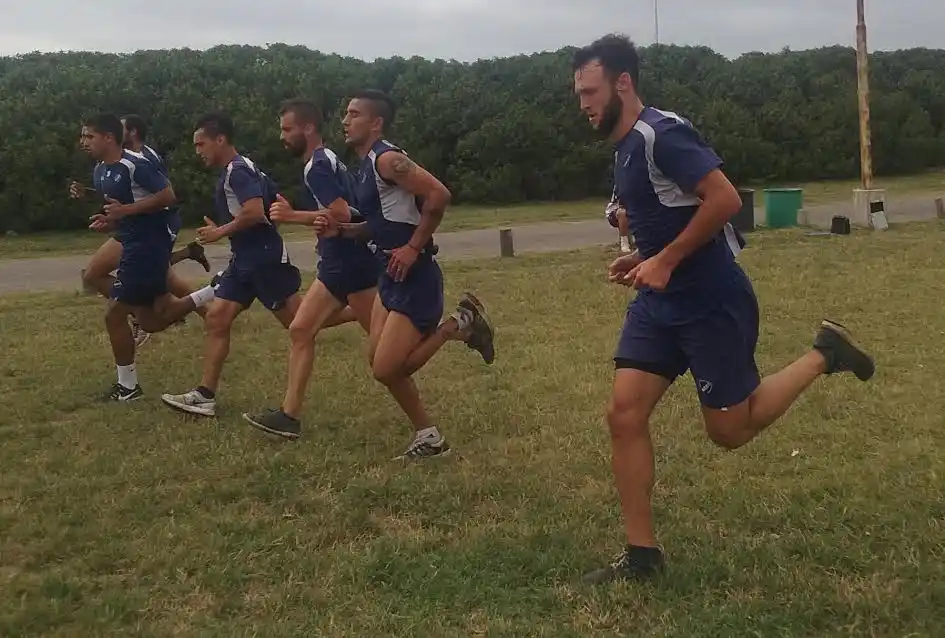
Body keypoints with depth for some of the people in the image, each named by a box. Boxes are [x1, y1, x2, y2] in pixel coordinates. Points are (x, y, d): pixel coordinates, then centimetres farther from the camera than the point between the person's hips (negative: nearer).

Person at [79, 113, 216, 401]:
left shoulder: (135, 164, -17)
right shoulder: (100, 171, 12)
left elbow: (168, 196, -20)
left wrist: (125, 210, -22)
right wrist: (107, 221, 2)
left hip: (149, 245, -10)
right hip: (135, 244, 10)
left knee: (114, 314, -4)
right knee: (152, 321, 14)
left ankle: (128, 386, 11)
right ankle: (216, 292, 19)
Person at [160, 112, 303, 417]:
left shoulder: (237, 170, -14)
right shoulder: (237, 171, 17)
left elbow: (255, 212, -28)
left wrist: (220, 232, -14)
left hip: (265, 258, -10)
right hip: (245, 259, 10)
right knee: (216, 317, 4)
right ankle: (205, 396, 4)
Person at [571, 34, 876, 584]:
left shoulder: (661, 134, -18)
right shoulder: (629, 146, 12)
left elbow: (725, 199, -25)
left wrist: (666, 260, -21)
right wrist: (643, 259, 9)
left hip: (713, 302, -9)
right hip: (662, 301, 9)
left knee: (729, 430, 3)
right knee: (624, 414, -1)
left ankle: (823, 356, 22)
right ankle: (642, 553, 7)